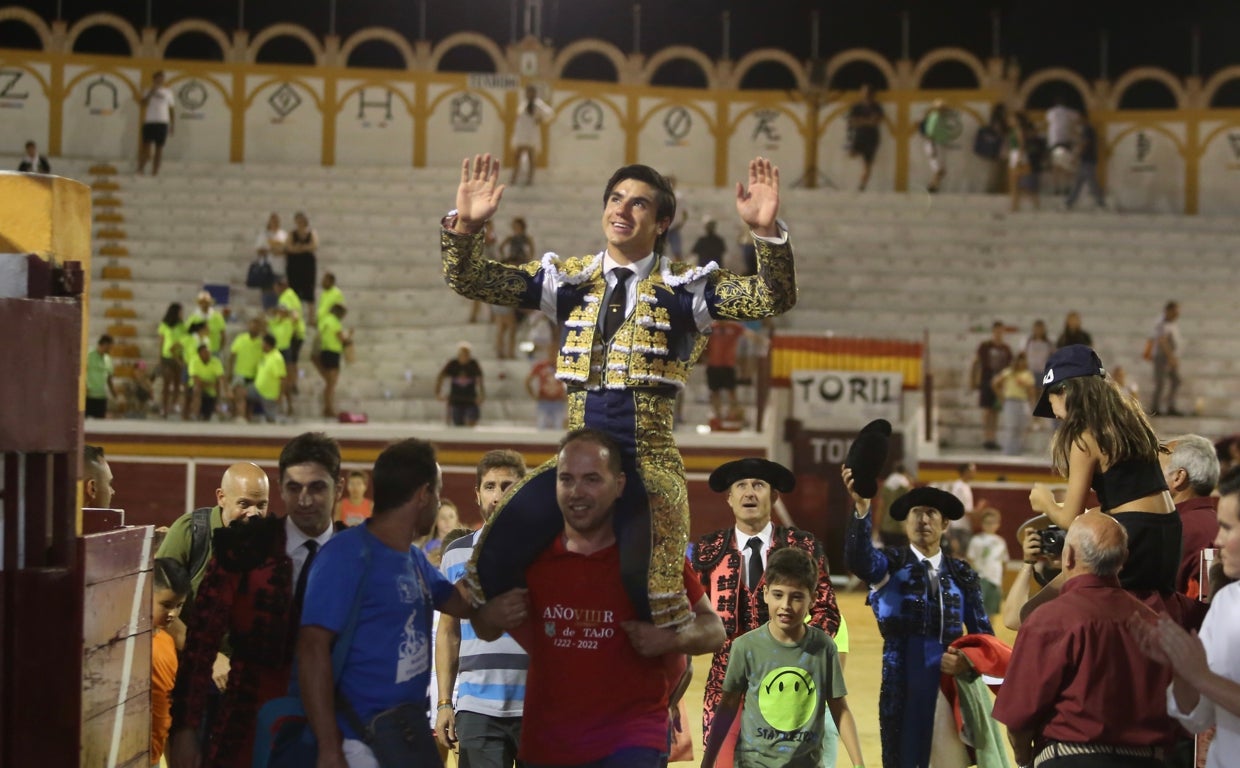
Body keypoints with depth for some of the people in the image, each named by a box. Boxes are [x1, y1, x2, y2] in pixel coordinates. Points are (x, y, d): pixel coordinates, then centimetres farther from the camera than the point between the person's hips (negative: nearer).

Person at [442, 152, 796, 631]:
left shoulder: (684, 287, 1)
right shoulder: (569, 280, 9)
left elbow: (773, 300, -12)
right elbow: (469, 281, 4)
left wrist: (767, 232, -29)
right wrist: (466, 226, -15)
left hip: (648, 462, -3)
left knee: (647, 576, -25)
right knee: (496, 554, -14)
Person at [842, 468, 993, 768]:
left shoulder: (962, 574, 11)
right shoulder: (891, 565, 2)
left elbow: (983, 634, 11)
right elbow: (859, 559, -22)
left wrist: (969, 661, -12)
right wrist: (861, 508, -38)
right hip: (904, 689, -3)